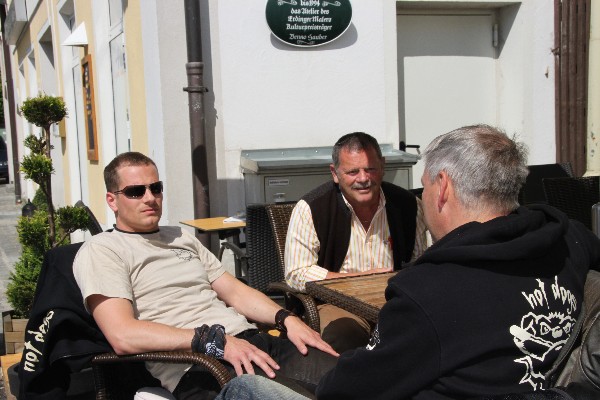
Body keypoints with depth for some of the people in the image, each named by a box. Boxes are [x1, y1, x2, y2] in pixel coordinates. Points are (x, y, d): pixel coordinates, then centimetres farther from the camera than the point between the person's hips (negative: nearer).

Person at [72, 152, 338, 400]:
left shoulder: (182, 238, 26)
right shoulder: (100, 251, 3)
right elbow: (123, 335, -11)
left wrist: (287, 319, 5)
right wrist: (214, 340, -19)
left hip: (251, 340, 7)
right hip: (195, 369, -7)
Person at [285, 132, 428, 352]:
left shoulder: (408, 204, 5)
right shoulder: (311, 208, -6)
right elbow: (297, 274, -8)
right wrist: (362, 278, -11)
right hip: (336, 301, -3)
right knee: (344, 334, -37)